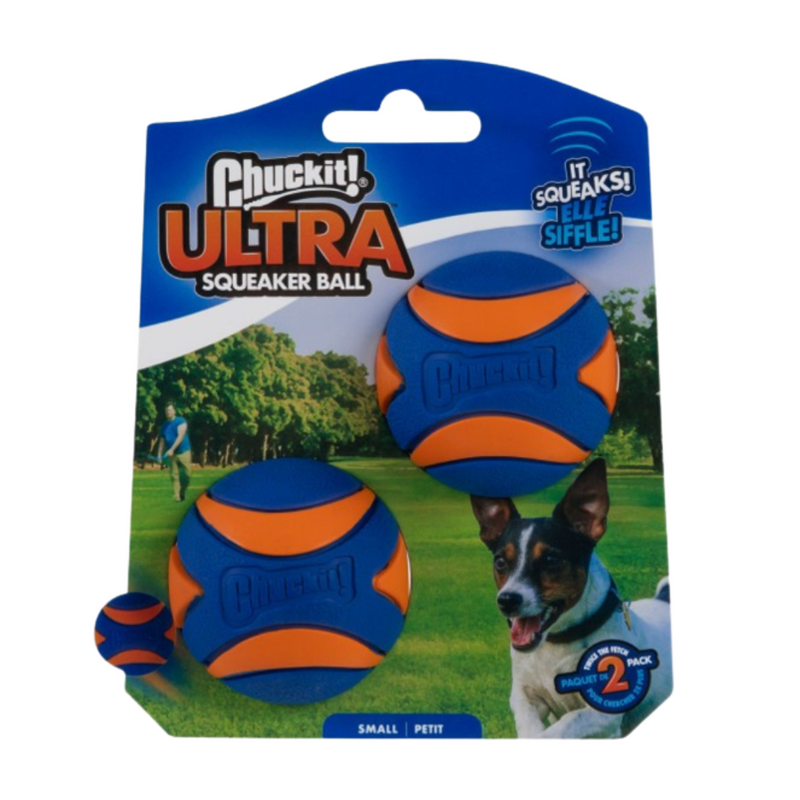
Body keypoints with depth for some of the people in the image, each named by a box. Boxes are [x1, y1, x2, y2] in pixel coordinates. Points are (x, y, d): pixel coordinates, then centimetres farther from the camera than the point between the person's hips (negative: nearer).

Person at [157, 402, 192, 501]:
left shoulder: (181, 421, -6)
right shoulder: (164, 425, 12)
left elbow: (180, 437, -16)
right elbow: (162, 440, 16)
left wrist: (172, 449, -24)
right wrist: (159, 454, 10)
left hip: (184, 452, -4)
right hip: (171, 454, 4)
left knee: (187, 473, -3)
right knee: (174, 475, -1)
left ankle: (182, 492, 17)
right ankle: (177, 496, 1)